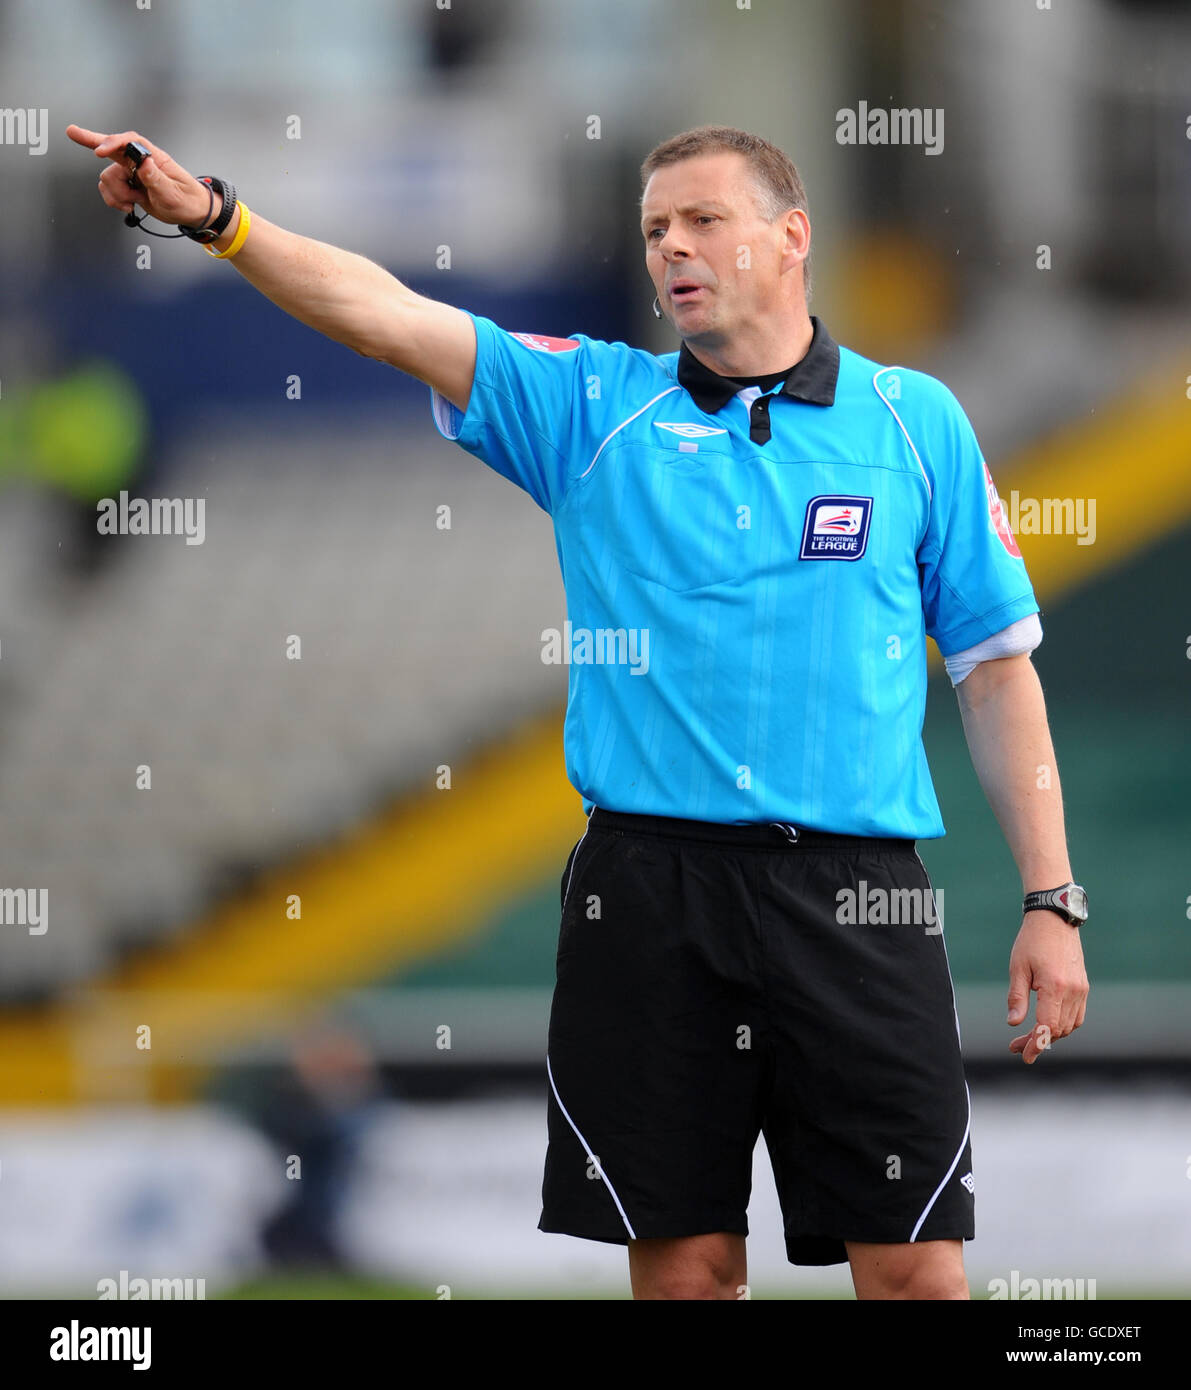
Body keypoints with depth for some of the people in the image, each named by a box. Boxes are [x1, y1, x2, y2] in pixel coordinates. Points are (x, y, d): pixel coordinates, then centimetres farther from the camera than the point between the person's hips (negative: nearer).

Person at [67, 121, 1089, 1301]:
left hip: (856, 895, -1)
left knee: (914, 1269, -4)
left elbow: (995, 666, 10)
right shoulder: (594, 406, 8)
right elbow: (393, 318, -3)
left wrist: (1051, 903, 4)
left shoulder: (915, 420, 8)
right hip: (649, 886, 1)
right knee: (682, 1263, 3)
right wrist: (214, 218, -17)